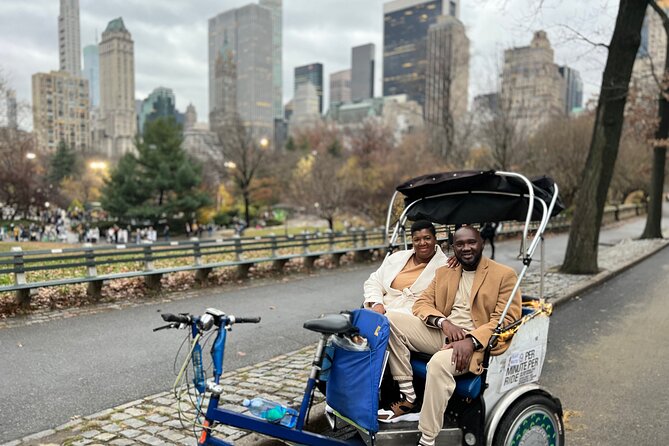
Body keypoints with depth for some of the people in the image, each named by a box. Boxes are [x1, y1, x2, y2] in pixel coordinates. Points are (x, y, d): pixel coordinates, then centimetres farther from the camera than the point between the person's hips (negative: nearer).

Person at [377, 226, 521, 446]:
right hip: (442, 333, 6)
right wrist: (443, 322, -13)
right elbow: (422, 303, 9)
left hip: (477, 343, -6)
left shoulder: (504, 275, 1)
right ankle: (408, 398, -12)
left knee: (439, 362, -37)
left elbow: (506, 319, -8)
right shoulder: (443, 273, 17)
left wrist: (471, 341, -23)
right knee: (391, 319, -15)